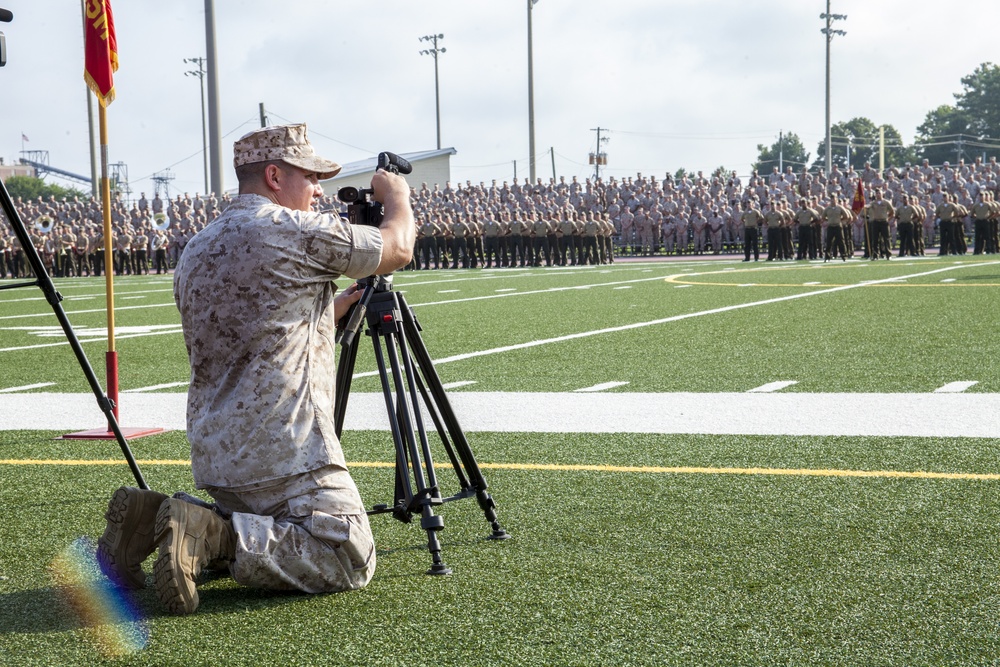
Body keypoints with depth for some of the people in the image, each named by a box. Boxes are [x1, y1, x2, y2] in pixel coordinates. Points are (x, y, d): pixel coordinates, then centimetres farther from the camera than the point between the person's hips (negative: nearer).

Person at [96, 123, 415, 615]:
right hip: (285, 450, -8)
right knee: (350, 561, -5)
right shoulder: (296, 230, -6)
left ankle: (153, 519, 6)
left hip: (213, 450, 9)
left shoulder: (195, 251, 18)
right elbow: (398, 248, 5)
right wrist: (396, 193, 24)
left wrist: (338, 306, 32)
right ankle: (216, 535, -18)